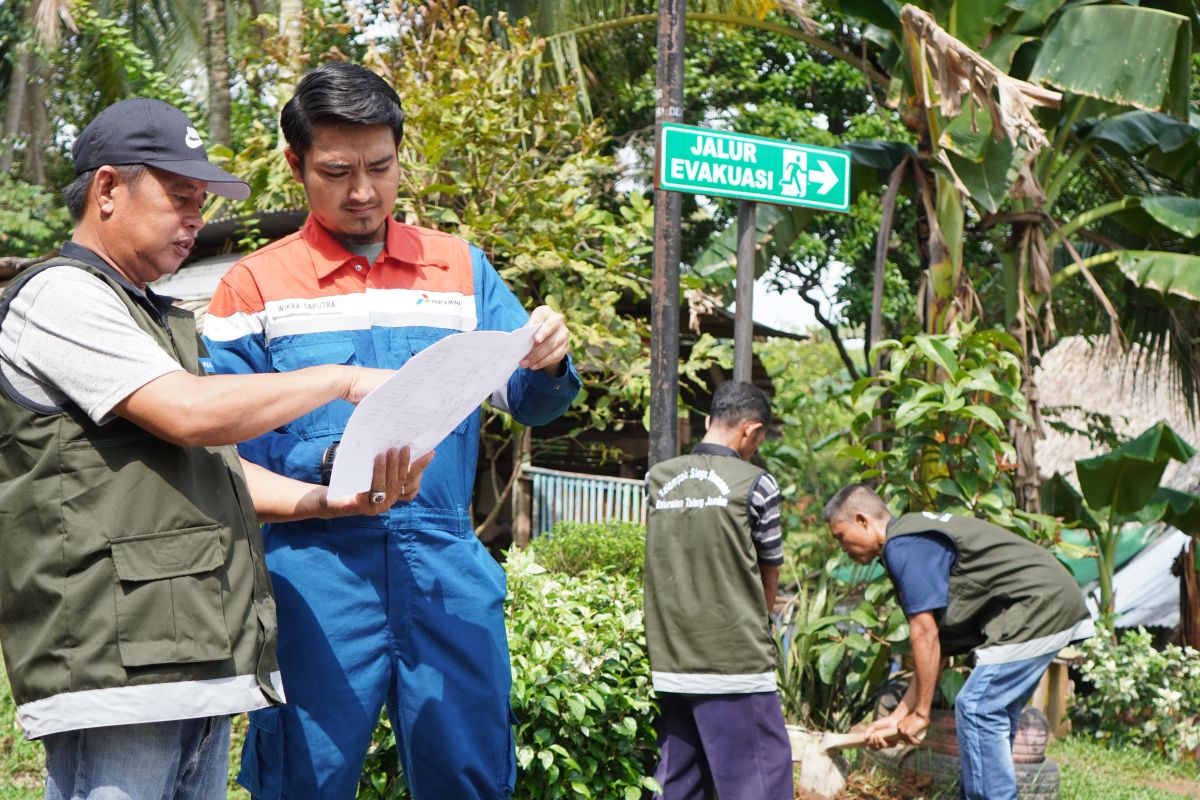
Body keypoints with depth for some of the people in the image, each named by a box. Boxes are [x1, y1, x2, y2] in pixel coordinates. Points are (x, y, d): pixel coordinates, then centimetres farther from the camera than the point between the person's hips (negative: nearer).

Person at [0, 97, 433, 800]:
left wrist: (335, 500, 6)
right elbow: (191, 414, -16)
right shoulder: (60, 294, -4)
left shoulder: (165, 322, 26)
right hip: (116, 663, -9)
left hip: (203, 661, 9)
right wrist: (343, 380, -6)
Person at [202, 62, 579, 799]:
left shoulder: (462, 268, 13)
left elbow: (528, 402, 10)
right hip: (314, 566, -2)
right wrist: (327, 463, -18)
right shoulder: (255, 287, 5)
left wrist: (548, 364, -13)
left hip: (447, 565, 2)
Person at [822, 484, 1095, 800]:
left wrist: (920, 713, -7)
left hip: (1036, 606, -10)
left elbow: (925, 636, -15)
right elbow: (935, 645, 20)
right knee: (994, 712, 15)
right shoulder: (916, 536, 20)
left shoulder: (902, 548, -11)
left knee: (977, 709, -8)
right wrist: (899, 715, 20)